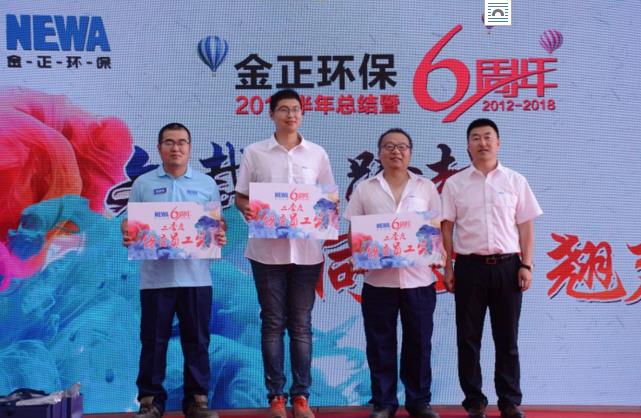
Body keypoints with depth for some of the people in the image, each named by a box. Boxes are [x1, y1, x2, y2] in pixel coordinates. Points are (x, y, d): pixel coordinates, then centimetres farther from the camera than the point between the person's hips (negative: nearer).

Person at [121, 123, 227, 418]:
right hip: (156, 276, 0)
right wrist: (127, 235, -14)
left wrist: (220, 237, -11)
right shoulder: (143, 184, 8)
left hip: (195, 276, 1)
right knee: (153, 341, 5)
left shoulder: (206, 184, 10)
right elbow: (130, 223, 8)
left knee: (197, 340, 6)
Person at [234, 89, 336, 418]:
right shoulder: (254, 153, 3)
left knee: (301, 325, 8)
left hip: (306, 250, 1)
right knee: (273, 324, 5)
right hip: (267, 250, -1)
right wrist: (247, 210, -17)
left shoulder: (317, 154, 6)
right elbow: (241, 197, 5)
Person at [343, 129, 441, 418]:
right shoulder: (364, 189, 7)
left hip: (418, 278, 1)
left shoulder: (426, 187, 8)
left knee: (419, 343, 8)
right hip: (378, 278, 0)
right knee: (380, 345, 5)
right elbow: (353, 232, 6)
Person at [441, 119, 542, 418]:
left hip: (507, 266, 0)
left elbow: (526, 226, 6)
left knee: (507, 338, 7)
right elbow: (446, 228, 4)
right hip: (470, 266, 0)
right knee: (468, 338, 5)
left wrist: (526, 265, -1)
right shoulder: (455, 183, 5)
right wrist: (448, 268, -1)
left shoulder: (515, 181, 6)